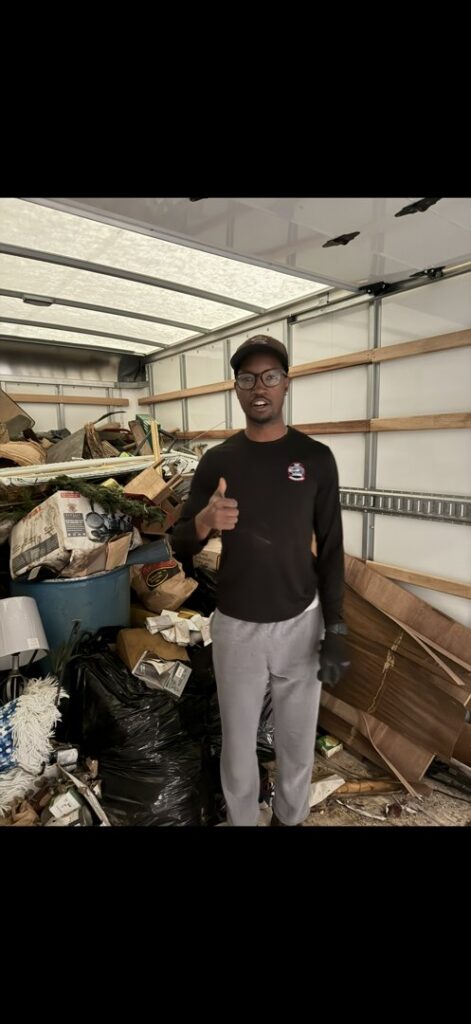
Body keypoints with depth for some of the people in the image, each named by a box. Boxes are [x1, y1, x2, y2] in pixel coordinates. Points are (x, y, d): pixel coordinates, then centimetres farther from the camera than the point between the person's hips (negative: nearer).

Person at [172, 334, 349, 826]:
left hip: (300, 623, 0)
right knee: (237, 740, 17)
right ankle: (241, 819, 45)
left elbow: (331, 550, -2)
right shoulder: (216, 460, -2)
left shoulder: (316, 458, -4)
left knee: (297, 738, 18)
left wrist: (335, 630, -5)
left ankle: (290, 816, 47)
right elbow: (180, 546, -1)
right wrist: (203, 522, -25)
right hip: (235, 626, 1)